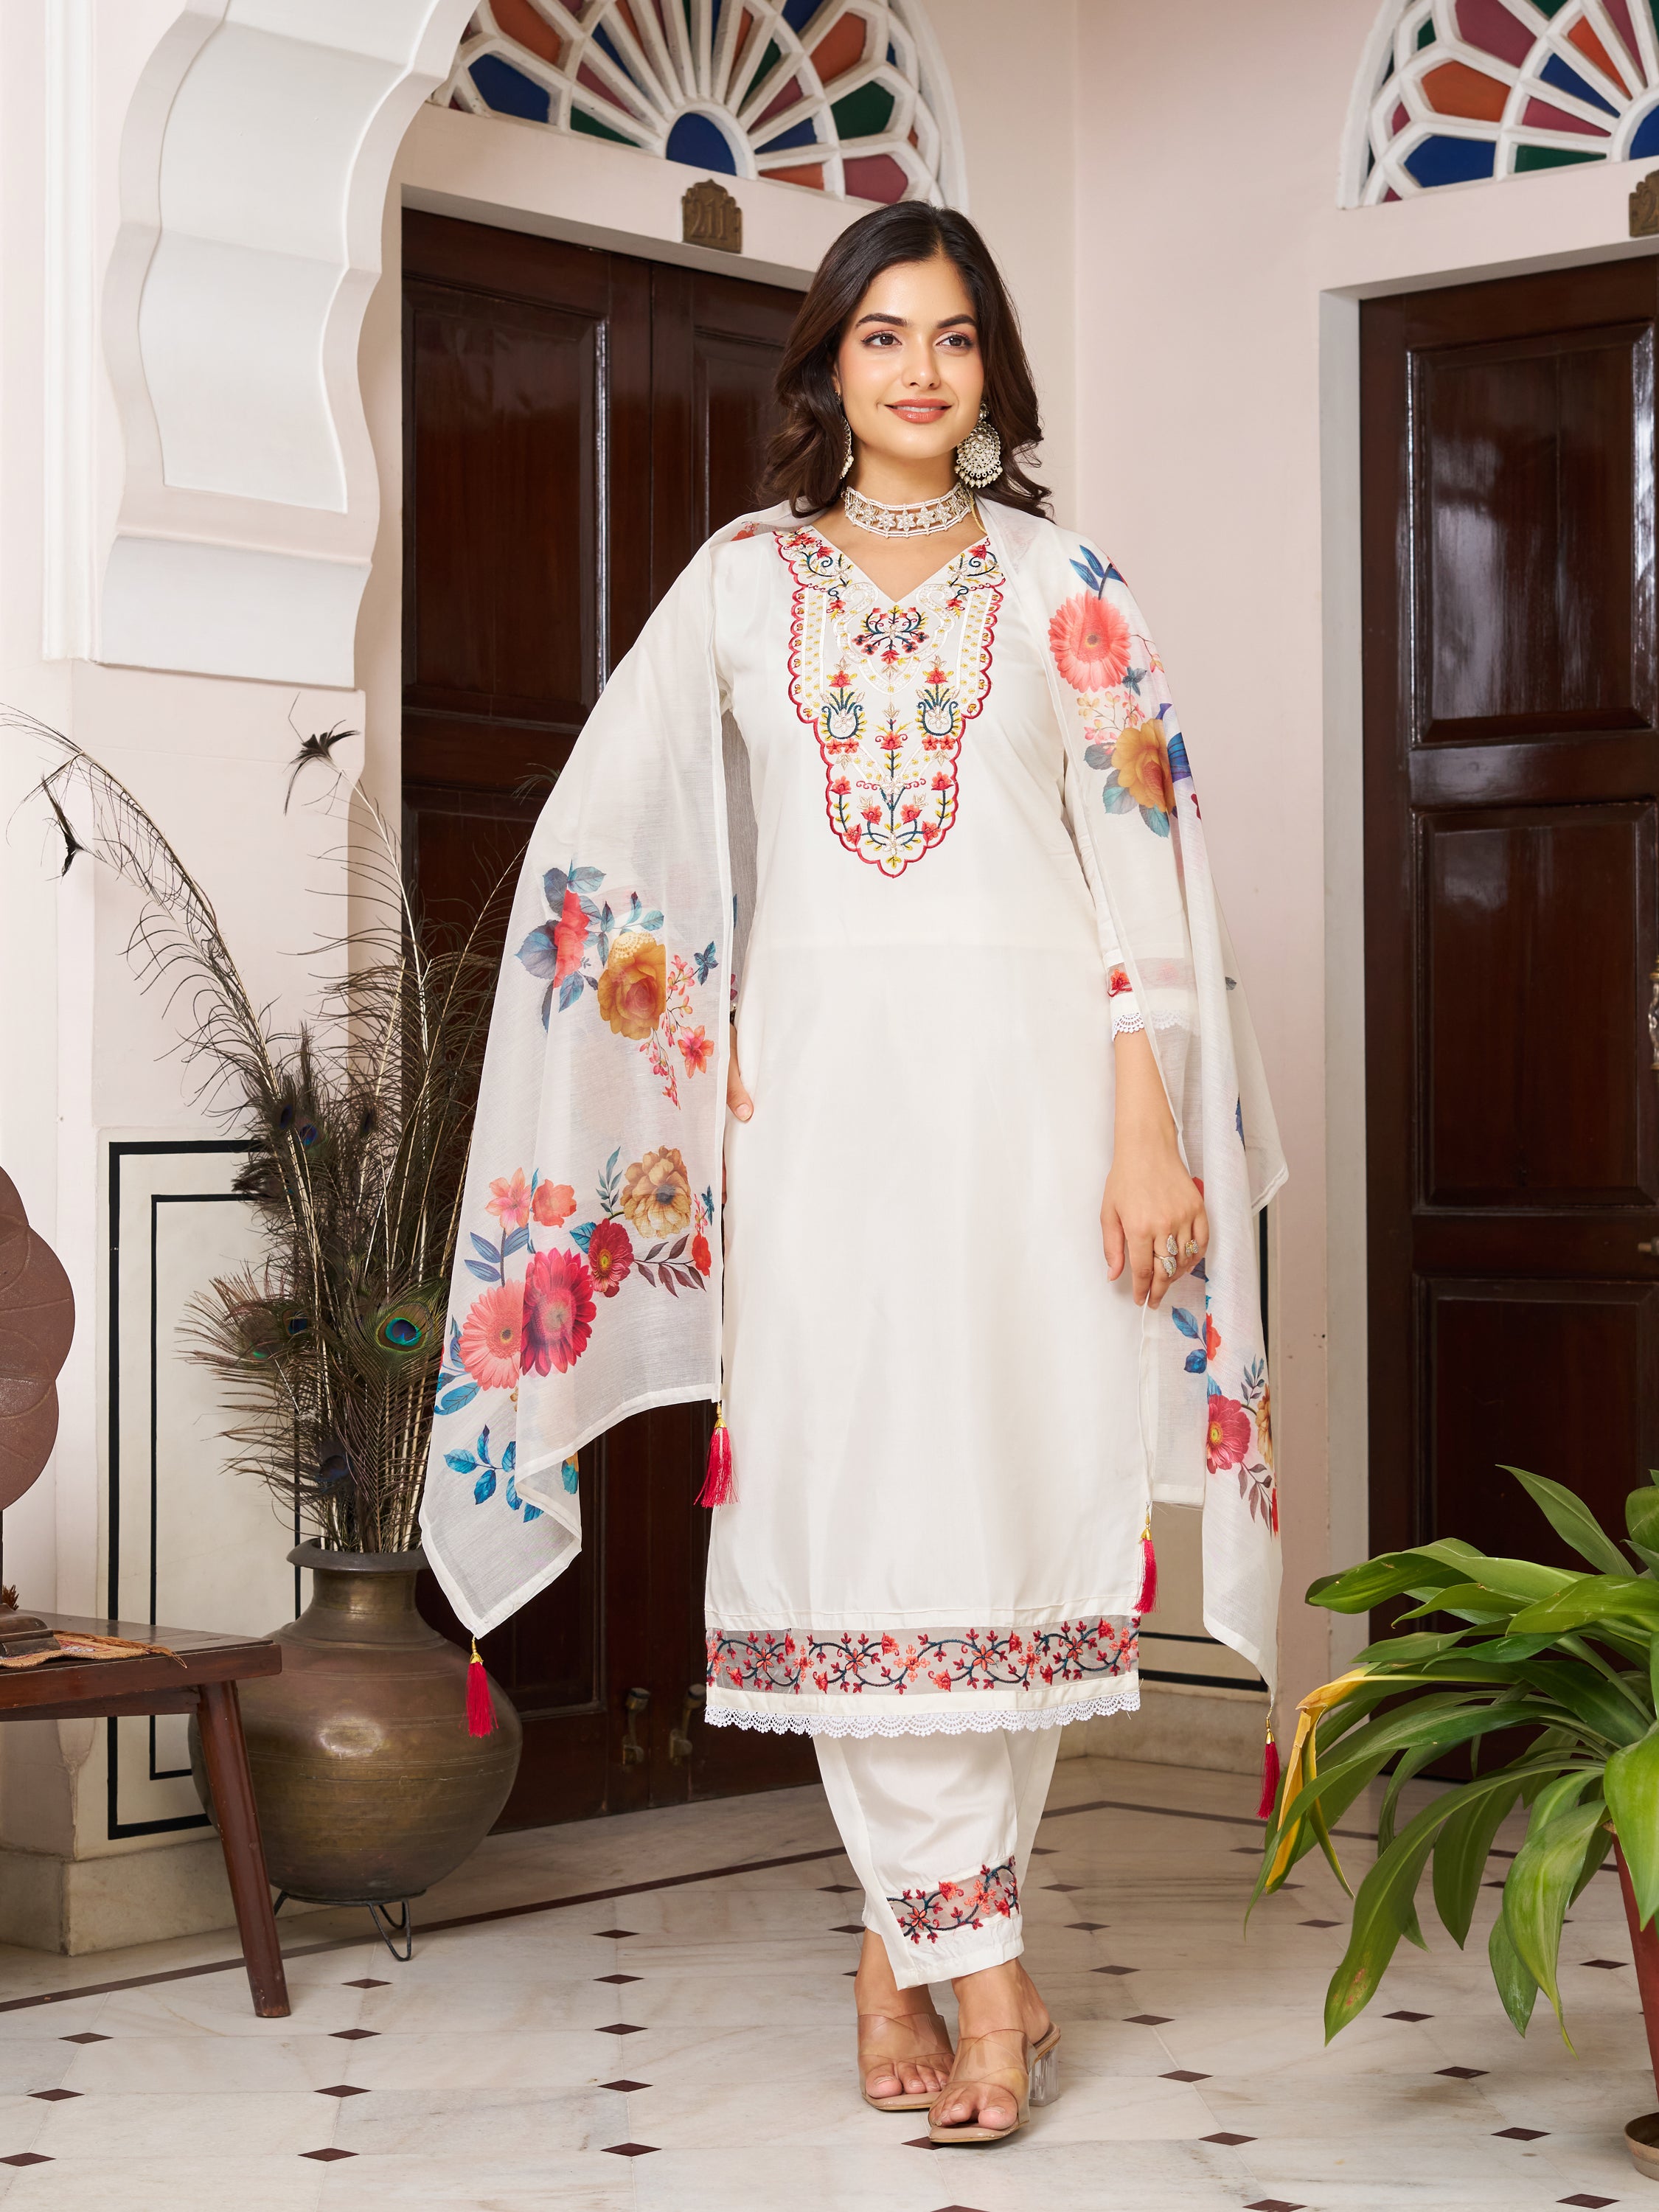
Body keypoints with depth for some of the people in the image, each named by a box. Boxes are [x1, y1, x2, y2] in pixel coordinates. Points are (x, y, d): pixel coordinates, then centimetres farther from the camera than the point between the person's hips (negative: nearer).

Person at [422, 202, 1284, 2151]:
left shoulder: (1057, 581, 9)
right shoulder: (742, 580, 12)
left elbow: (1142, 860, 2)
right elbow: (609, 841, 15)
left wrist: (1148, 1123, -7)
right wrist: (669, 1082, 10)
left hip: (1026, 1079, -1)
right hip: (825, 1089, 1)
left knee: (1004, 1497, -3)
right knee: (859, 1514, -5)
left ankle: (909, 1945, 8)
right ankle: (980, 1978, 1)